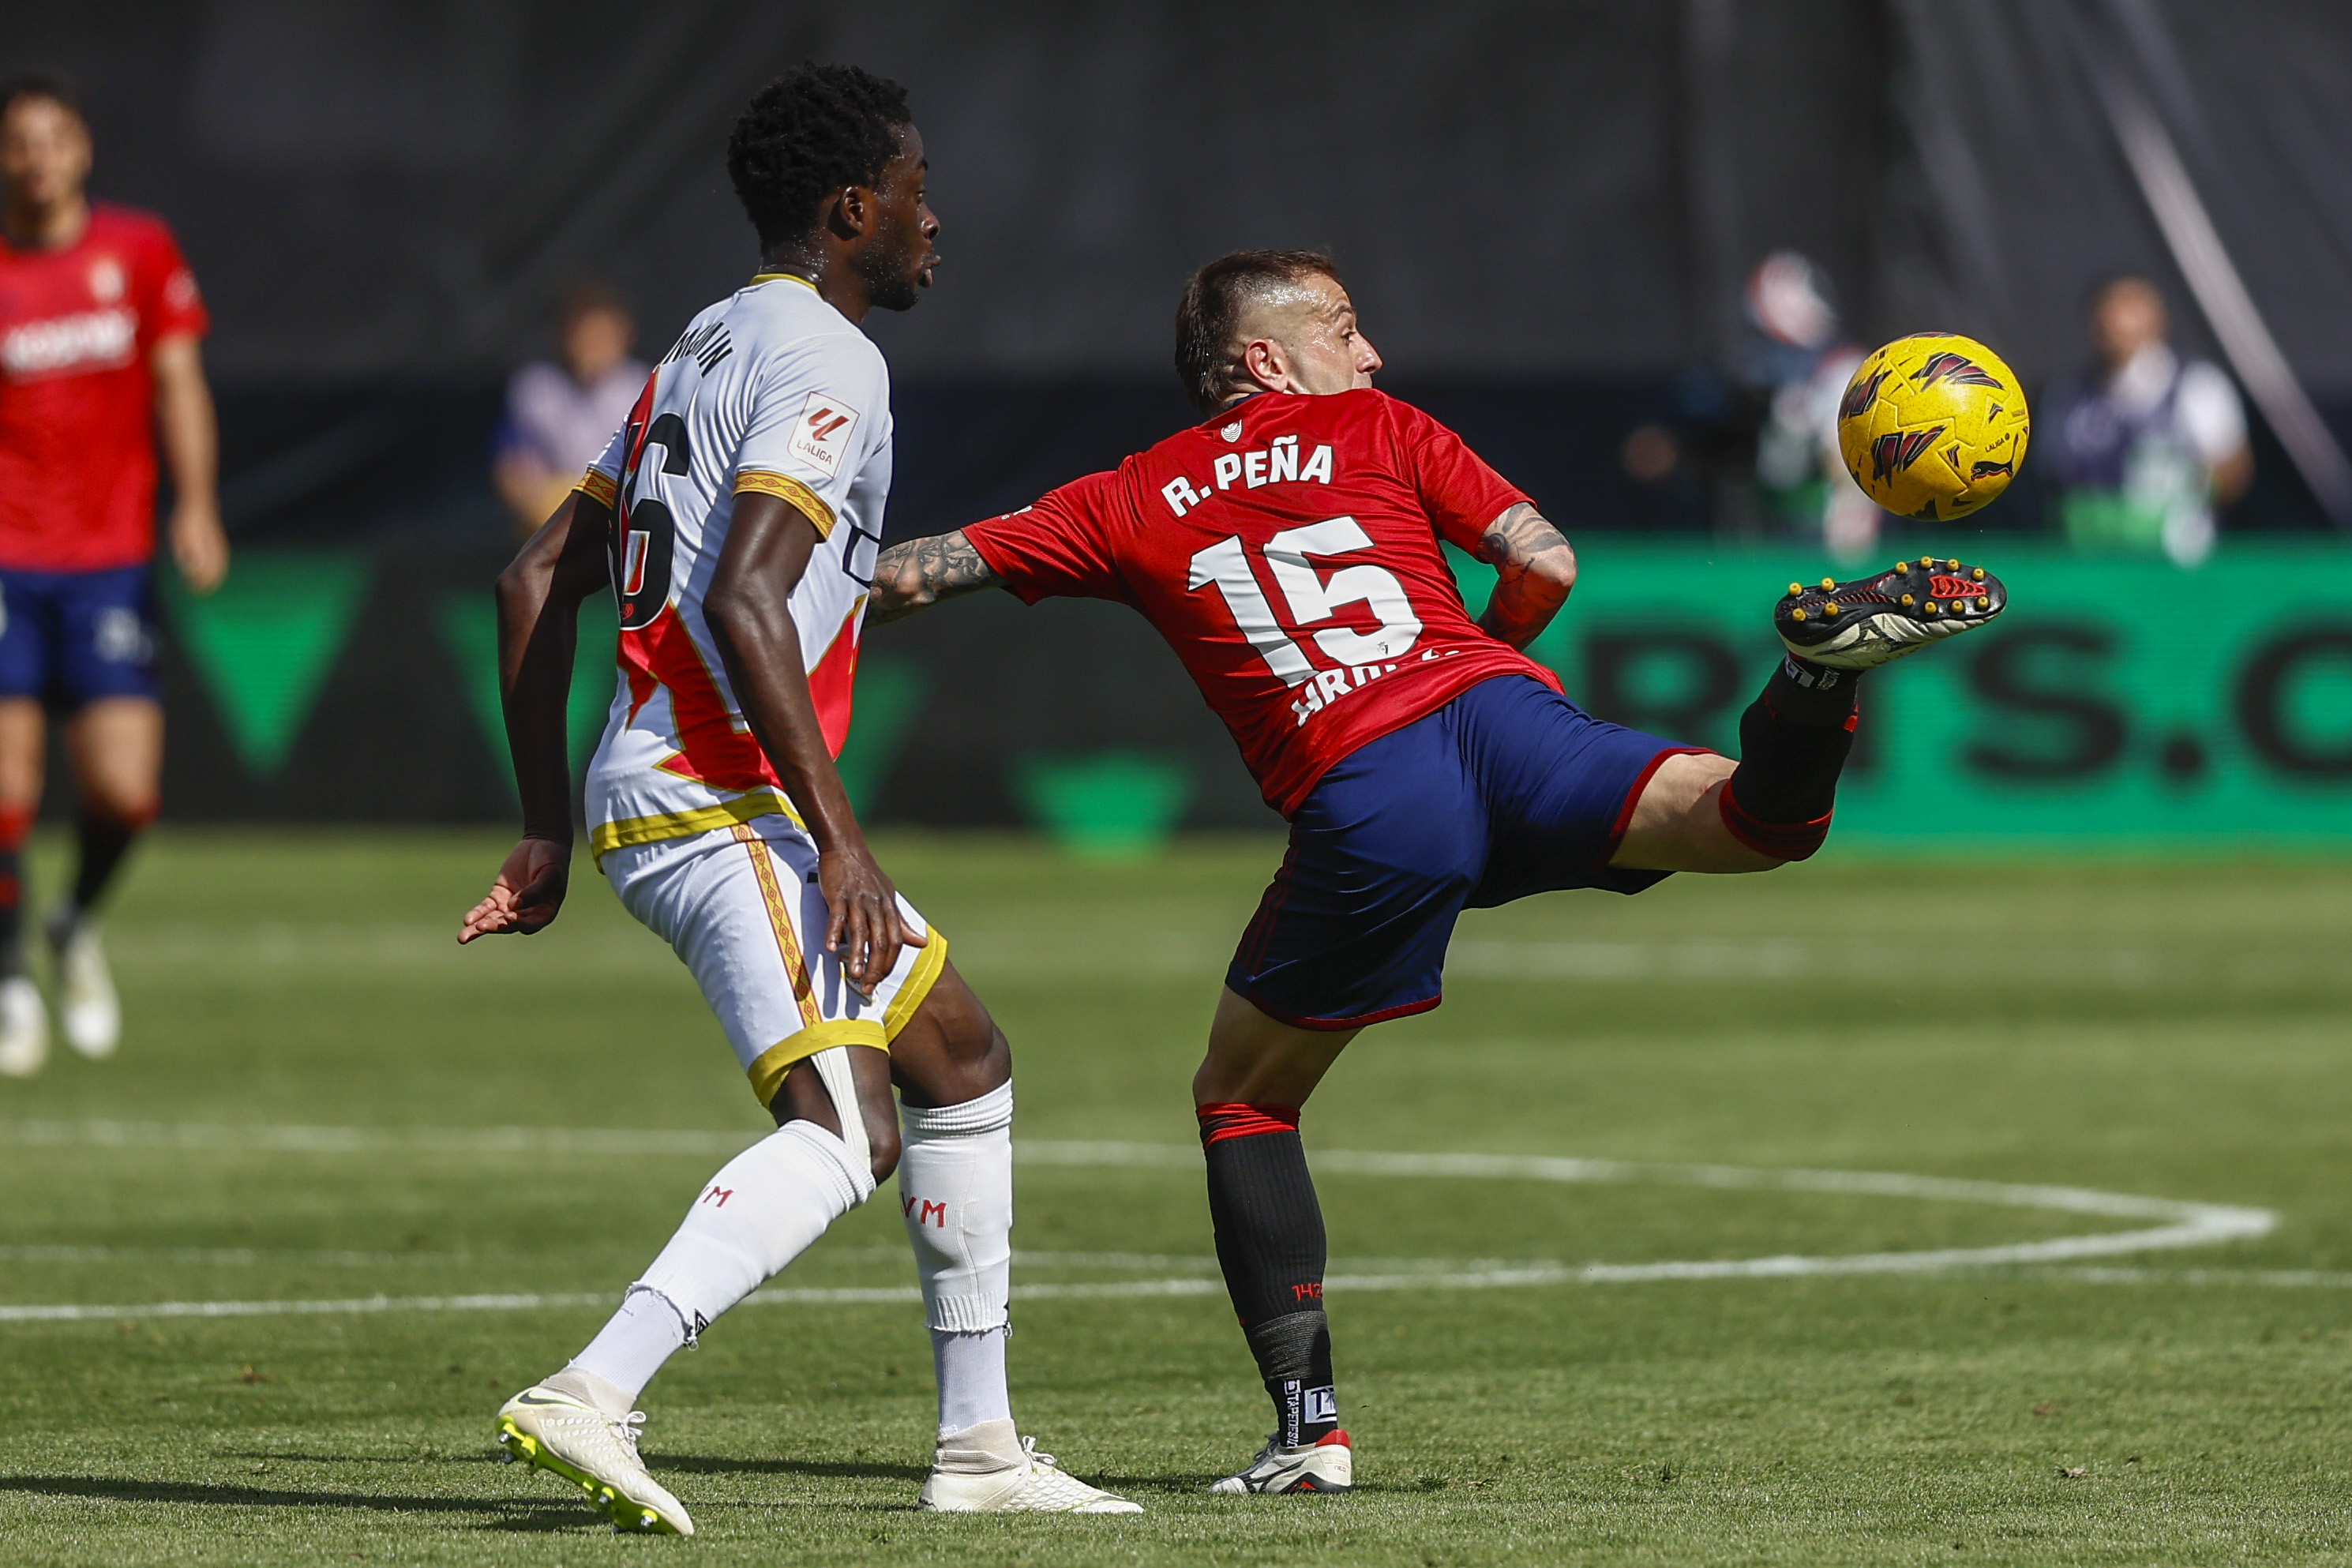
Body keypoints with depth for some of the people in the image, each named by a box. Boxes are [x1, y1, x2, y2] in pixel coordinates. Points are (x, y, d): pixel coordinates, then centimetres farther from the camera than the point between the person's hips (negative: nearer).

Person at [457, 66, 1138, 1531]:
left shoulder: (709, 346, 20)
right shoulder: (827, 361, -10)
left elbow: (537, 582, 21)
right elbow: (745, 601, -23)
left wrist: (549, 833, 23)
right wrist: (843, 840, -23)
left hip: (645, 793, 10)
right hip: (720, 801, -10)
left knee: (963, 1057, 20)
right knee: (845, 1133, -21)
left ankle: (978, 1446, 22)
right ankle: (593, 1393, -33)